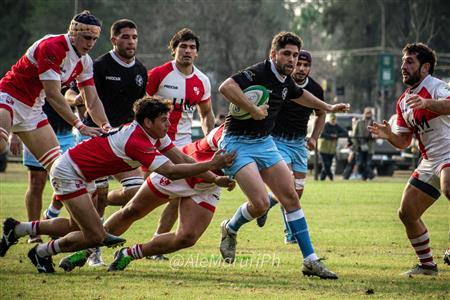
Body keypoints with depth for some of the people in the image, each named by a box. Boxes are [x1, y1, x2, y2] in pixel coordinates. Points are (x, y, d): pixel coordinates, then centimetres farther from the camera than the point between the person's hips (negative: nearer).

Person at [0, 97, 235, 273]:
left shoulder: (154, 134, -2)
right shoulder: (136, 142, -31)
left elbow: (181, 158, 0)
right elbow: (171, 171, -36)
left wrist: (214, 178, -7)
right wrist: (212, 164, -34)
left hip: (75, 172, 10)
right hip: (67, 172, -10)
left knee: (77, 226, 24)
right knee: (95, 236, -11)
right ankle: (42, 253, 9)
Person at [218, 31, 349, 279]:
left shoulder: (286, 81, 7)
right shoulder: (258, 73, -19)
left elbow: (300, 95, 33)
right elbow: (226, 87, -35)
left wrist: (328, 107, 38)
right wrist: (254, 110, -33)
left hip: (264, 142, 8)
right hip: (238, 142, -8)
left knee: (290, 196, 0)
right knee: (261, 203, -19)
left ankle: (310, 260, 4)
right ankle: (230, 229, 14)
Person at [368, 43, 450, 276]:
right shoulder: (403, 101, 16)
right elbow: (404, 141, 17)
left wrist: (427, 103, -49)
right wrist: (388, 135, -5)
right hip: (429, 162, 9)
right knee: (407, 212, 5)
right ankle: (427, 265, 18)